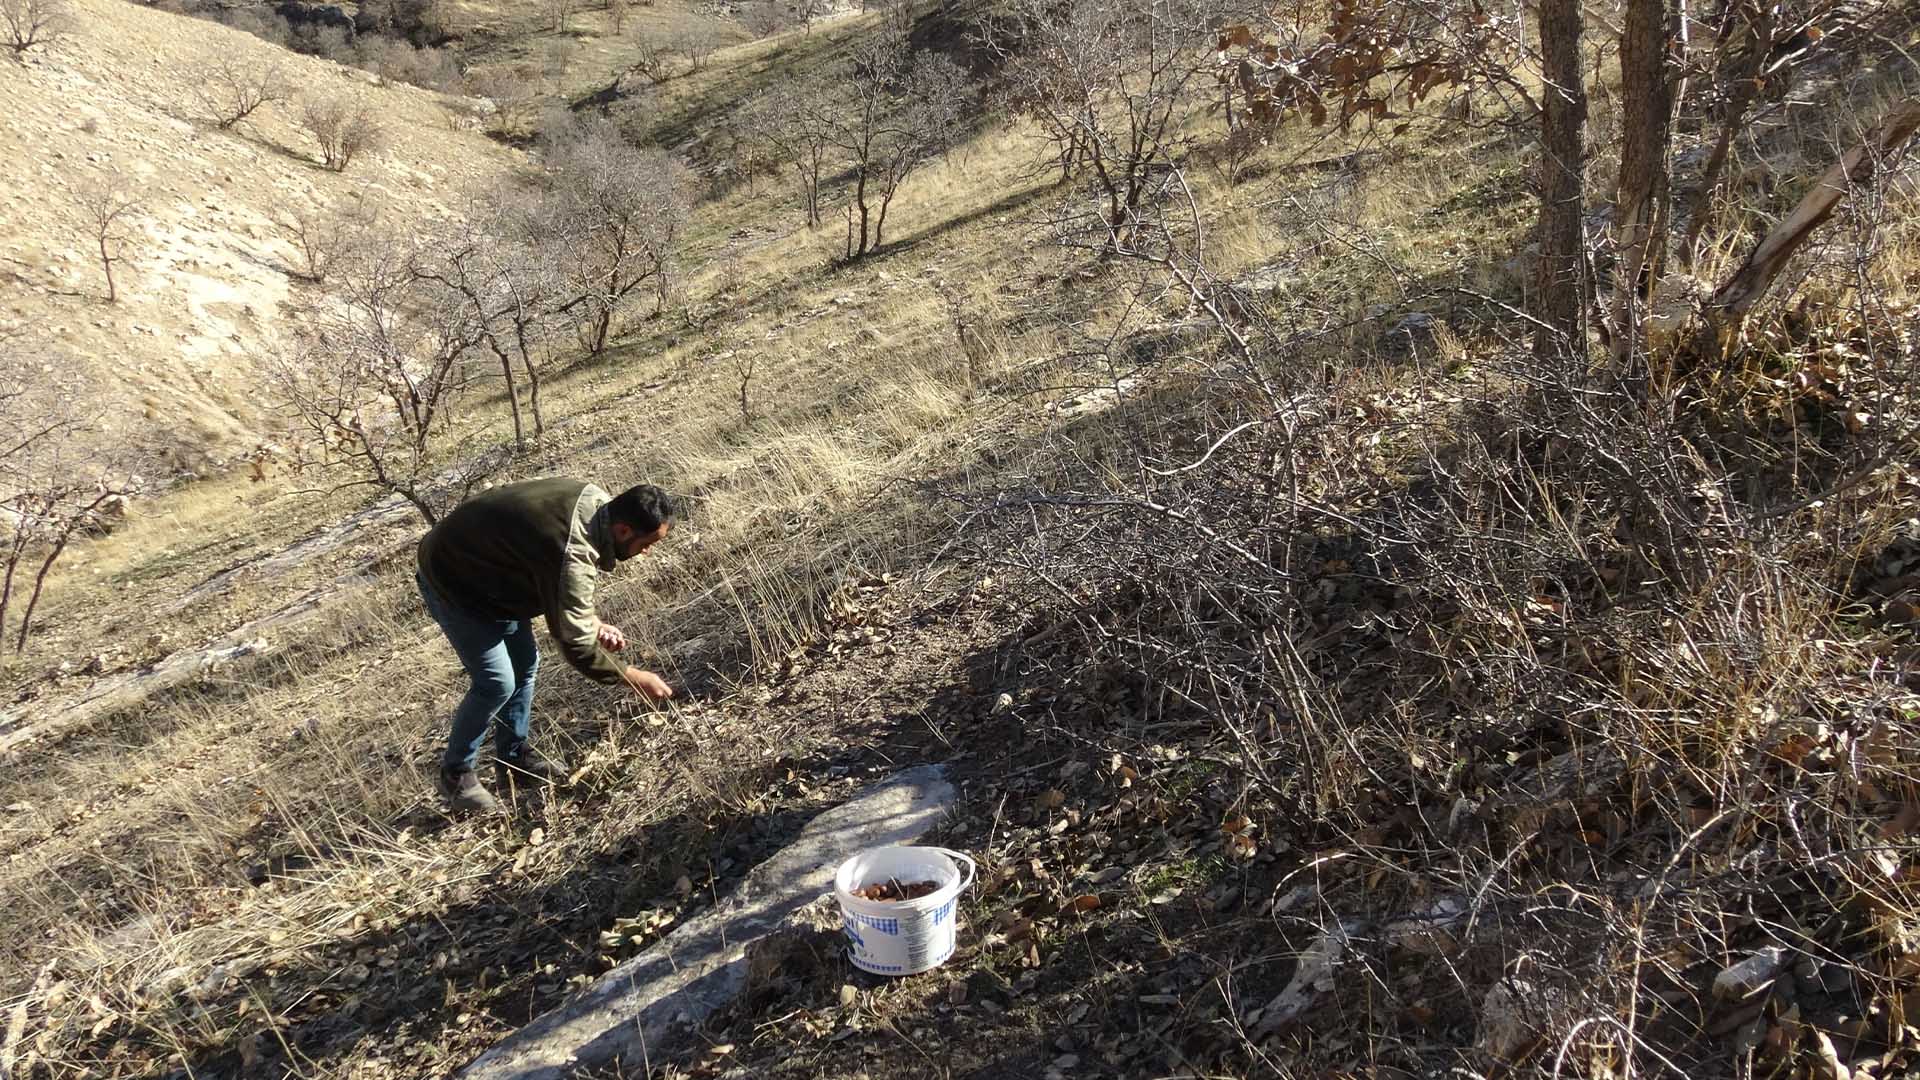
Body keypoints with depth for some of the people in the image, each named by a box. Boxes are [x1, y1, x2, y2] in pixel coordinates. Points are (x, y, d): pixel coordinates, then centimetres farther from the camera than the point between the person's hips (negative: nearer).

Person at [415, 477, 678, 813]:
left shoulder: (597, 502, -11)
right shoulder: (573, 555, -38)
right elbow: (575, 644, -30)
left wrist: (594, 624, -9)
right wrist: (635, 679, -21)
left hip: (487, 570, 9)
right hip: (450, 580, -9)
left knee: (524, 665, 12)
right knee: (497, 682, -10)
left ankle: (514, 758, 27)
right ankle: (455, 774, 8)